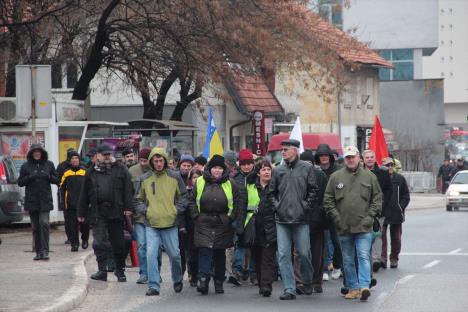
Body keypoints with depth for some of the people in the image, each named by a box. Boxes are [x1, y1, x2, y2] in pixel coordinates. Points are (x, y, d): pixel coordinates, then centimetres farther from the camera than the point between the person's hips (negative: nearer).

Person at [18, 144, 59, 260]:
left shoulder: (49, 164, 7)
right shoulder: (26, 166, 6)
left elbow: (56, 180, 9)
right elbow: (20, 182, 5)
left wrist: (48, 177, -11)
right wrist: (30, 177, -12)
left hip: (45, 200, -1)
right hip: (31, 200, 1)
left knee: (44, 223, -15)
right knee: (35, 227, 5)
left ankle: (45, 251, -16)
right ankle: (38, 251, 12)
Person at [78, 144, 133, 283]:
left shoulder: (120, 169, 7)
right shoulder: (91, 172, 12)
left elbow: (128, 189, 2)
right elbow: (84, 194, 14)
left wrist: (128, 207, -8)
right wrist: (82, 213, 11)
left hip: (116, 212, -1)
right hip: (97, 213, 1)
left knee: (118, 243, 5)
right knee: (99, 242, -4)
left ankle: (120, 270, 17)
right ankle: (102, 270, -1)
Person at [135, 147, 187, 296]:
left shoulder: (175, 177, 2)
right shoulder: (145, 179, 5)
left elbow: (183, 197, 9)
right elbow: (139, 199, 16)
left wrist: (177, 210, -4)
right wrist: (145, 210, -1)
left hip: (170, 223, 0)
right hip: (151, 224, 1)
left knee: (174, 254, 7)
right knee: (151, 254, -11)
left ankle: (177, 280, 31)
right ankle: (153, 286, -6)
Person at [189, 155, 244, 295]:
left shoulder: (230, 184, 5)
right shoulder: (200, 182, 5)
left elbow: (238, 202, 6)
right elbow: (192, 200, 8)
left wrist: (231, 217, -3)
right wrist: (196, 216, -2)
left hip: (223, 224, 1)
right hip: (204, 224, -1)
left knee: (220, 254, 8)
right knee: (204, 251, -13)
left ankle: (219, 283, 17)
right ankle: (203, 281, -19)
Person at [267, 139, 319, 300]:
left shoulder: (306, 168, 0)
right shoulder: (278, 170, 8)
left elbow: (313, 190, 2)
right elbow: (271, 192, 16)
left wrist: (307, 206, -6)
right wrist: (276, 206, 3)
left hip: (301, 219, -2)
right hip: (282, 220, 2)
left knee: (304, 253, 4)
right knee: (283, 255, -3)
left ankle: (307, 282, 28)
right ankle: (289, 289, 0)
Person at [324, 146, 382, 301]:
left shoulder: (369, 176, 5)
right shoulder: (336, 177, 5)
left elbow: (377, 199, 7)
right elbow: (328, 200, 6)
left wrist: (370, 216, -4)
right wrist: (336, 217, -3)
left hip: (364, 226, -2)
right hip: (343, 227, 2)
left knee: (363, 256, -11)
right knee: (348, 260, 8)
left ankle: (364, 286, -17)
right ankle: (353, 287, 16)